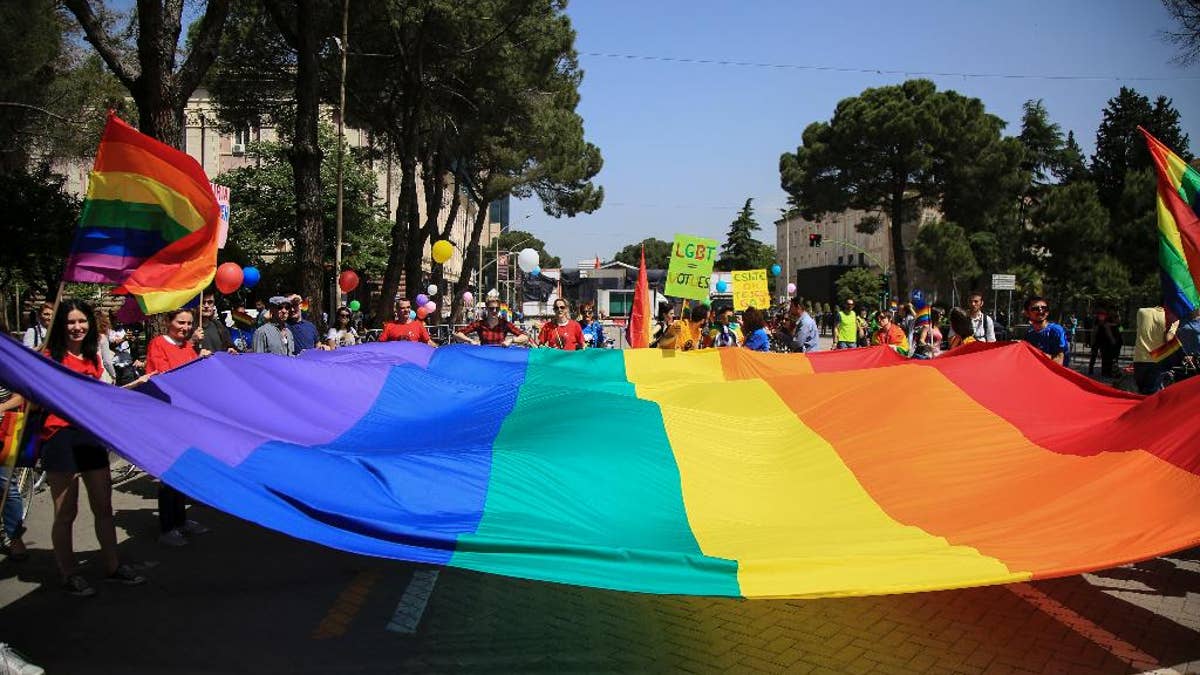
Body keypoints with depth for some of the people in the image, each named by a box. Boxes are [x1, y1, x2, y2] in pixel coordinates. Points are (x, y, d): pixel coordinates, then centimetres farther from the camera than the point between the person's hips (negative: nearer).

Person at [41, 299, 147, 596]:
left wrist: (136, 384, 17)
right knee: (66, 513, 3)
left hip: (92, 435, 6)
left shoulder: (93, 357, 12)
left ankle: (112, 567, 24)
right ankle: (69, 575, 17)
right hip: (61, 436, -6)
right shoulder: (52, 356, -6)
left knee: (103, 507, 12)